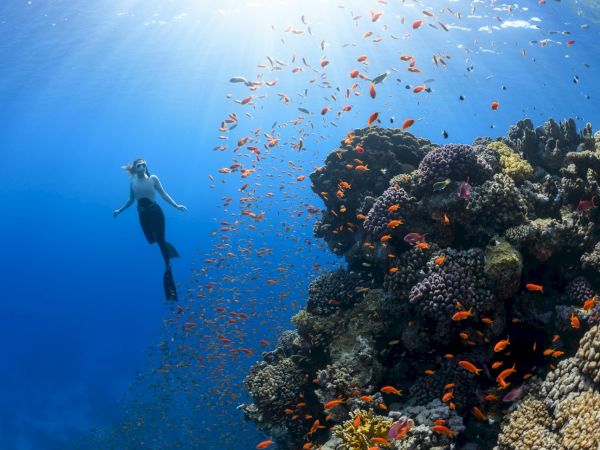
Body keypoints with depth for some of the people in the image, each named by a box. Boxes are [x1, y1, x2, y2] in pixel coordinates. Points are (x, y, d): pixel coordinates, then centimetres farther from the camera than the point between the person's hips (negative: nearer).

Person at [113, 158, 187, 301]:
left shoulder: (153, 178, -3)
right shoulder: (133, 182, 4)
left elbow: (163, 194, -1)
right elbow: (131, 200, 14)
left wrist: (176, 205, -6)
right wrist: (119, 210, 15)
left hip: (156, 212, -3)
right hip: (143, 215, 3)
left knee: (160, 240, -4)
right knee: (151, 240, 4)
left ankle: (168, 267, 4)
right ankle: (167, 247, 37)